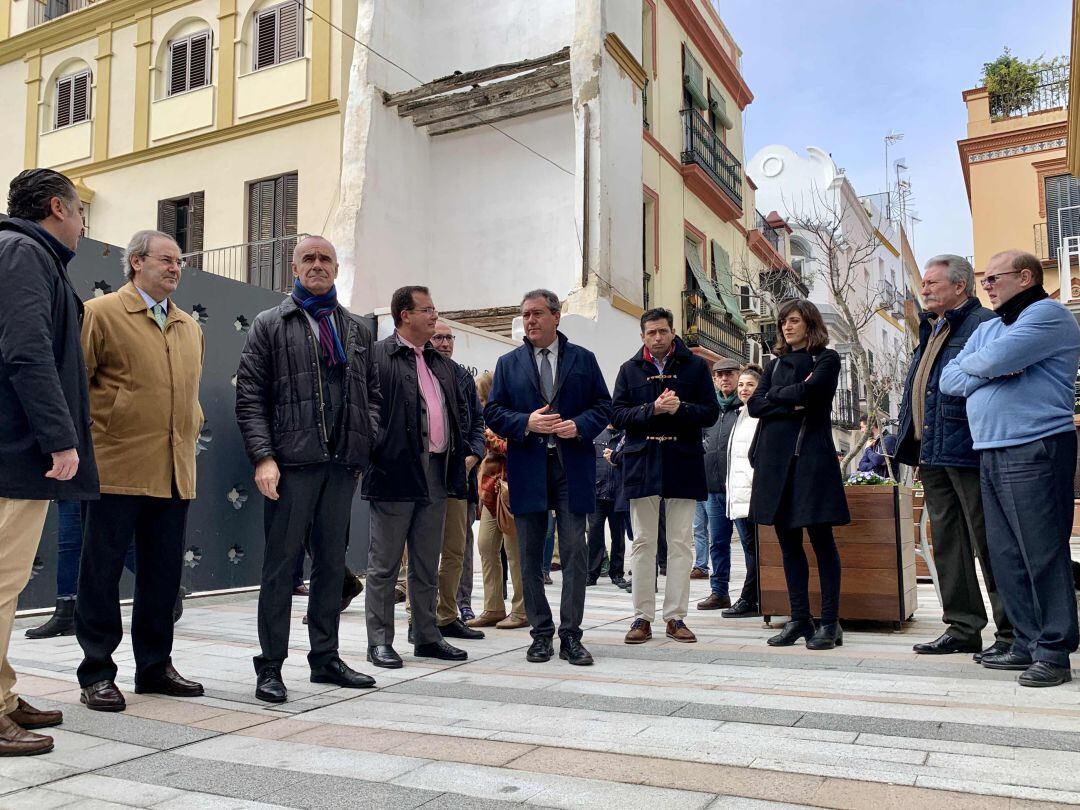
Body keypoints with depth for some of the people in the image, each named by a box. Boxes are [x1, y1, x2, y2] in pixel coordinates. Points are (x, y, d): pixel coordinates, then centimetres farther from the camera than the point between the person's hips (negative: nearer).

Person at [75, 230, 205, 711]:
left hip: (175, 472, 6)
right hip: (119, 467, -6)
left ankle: (155, 665, 22)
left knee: (163, 573, 11)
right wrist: (91, 438, -6)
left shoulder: (190, 328, 17)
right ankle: (97, 674, 12)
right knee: (102, 571, 2)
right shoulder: (101, 313, -1)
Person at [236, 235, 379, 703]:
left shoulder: (357, 330, 17)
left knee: (332, 564, 10)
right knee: (280, 564, 0)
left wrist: (366, 445, 2)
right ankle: (270, 665, 10)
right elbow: (249, 397, -2)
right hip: (292, 463, -4)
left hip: (343, 465, 4)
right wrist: (263, 457, -12)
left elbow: (372, 395, 17)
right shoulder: (270, 325, 6)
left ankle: (326, 658, 21)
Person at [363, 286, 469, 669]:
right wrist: (379, 454, -15)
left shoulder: (444, 364, 16)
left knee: (427, 565, 14)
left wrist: (460, 451, 11)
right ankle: (379, 641, 11)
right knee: (384, 564, 3)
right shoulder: (377, 357, -6)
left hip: (436, 474, 7)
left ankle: (427, 636, 24)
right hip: (396, 472, -7)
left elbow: (460, 410, 22)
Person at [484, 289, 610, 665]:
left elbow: (603, 406, 7)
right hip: (527, 468, 1)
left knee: (575, 552, -2)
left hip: (573, 466, -1)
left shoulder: (583, 359, 9)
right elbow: (493, 412, 6)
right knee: (530, 555, 5)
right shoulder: (508, 363, 10)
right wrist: (526, 423, -12)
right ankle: (541, 633, 16)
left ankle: (571, 635, 5)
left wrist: (579, 425, -12)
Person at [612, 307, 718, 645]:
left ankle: (675, 617, 12)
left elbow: (711, 412, 1)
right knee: (643, 544, 4)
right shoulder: (630, 369, 9)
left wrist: (680, 408, -17)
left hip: (683, 465, 0)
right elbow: (617, 414, 0)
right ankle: (642, 617, 11)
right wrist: (652, 409, -14)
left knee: (681, 544, 4)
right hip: (642, 463, 1)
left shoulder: (695, 366, 6)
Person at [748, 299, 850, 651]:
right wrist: (790, 405, -8)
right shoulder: (776, 364, 19)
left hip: (811, 455, -5)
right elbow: (754, 404, 5)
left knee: (821, 539, -4)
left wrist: (775, 395, 2)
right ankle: (799, 619, 14)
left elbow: (808, 391, -13)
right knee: (788, 541, 6)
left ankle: (829, 622, 2)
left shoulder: (826, 359, 5)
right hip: (775, 456, 5)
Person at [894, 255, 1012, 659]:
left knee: (988, 543, -3)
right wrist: (912, 443, 20)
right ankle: (962, 628, 20)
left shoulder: (983, 324, -8)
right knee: (947, 544, 12)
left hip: (966, 450, -9)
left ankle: (1011, 633, 7)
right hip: (932, 454, 9)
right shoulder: (931, 330, 21)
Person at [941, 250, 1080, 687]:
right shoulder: (986, 329, 22)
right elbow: (949, 380, 12)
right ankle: (1028, 643, 17)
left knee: (1042, 552, -6)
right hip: (991, 454, 9)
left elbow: (995, 358, -19)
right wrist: (990, 369, -6)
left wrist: (971, 363, 3)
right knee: (1006, 555, 9)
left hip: (1036, 451, -8)